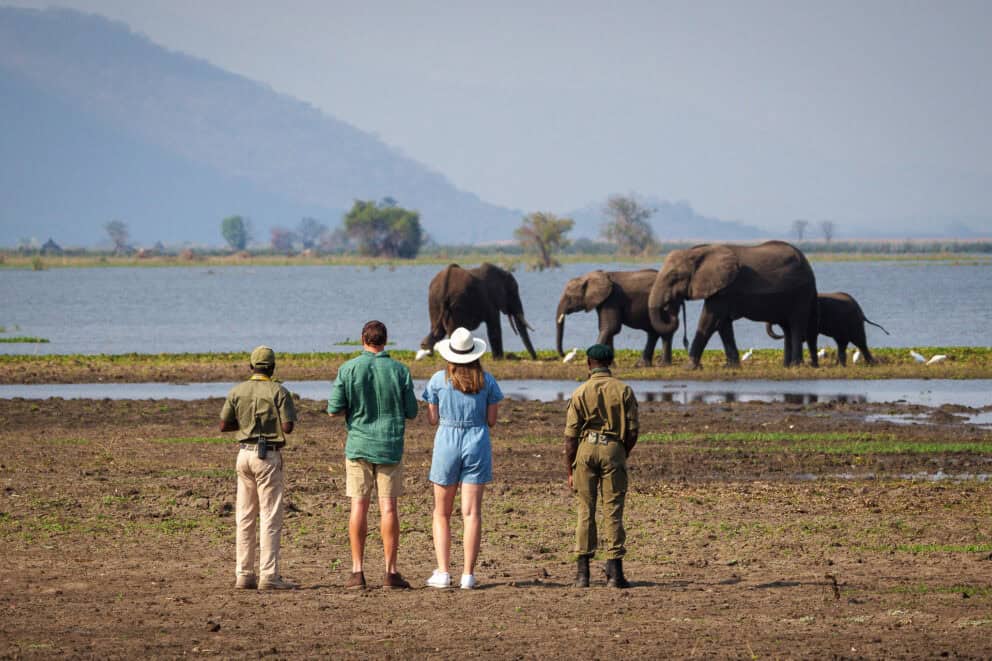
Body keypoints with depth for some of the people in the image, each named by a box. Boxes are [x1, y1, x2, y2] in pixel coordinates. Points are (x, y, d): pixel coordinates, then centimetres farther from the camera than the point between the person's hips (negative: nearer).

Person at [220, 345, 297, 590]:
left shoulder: (237, 391, 5)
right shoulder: (278, 392, -8)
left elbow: (224, 425, 6)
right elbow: (287, 427, -14)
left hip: (244, 453, 5)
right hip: (268, 455, -5)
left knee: (245, 517, 11)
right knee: (270, 517, -3)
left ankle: (244, 574, 10)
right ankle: (269, 576, -7)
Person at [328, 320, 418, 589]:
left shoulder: (348, 370, -5)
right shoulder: (399, 371, -3)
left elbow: (334, 409, -5)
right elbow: (411, 412, 1)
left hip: (358, 445, 0)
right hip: (390, 446, 0)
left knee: (359, 506, 3)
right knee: (388, 507, 1)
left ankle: (357, 571, 1)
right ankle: (390, 572, 0)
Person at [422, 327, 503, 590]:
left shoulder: (438, 380, -4)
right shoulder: (487, 381, 0)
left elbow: (433, 419, 0)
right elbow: (491, 420, 2)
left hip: (447, 444, -1)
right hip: (477, 443, 1)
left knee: (442, 513, 10)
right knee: (472, 512, 1)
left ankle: (442, 573, 1)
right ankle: (468, 574, -3)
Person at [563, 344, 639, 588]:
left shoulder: (580, 393, 0)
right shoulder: (624, 391, 2)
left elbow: (570, 436, -1)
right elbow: (632, 432, 1)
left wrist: (570, 470, 5)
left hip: (586, 449, 0)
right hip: (614, 449, 0)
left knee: (585, 511, 5)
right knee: (613, 511, 3)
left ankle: (583, 572, 4)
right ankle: (614, 571, 0)